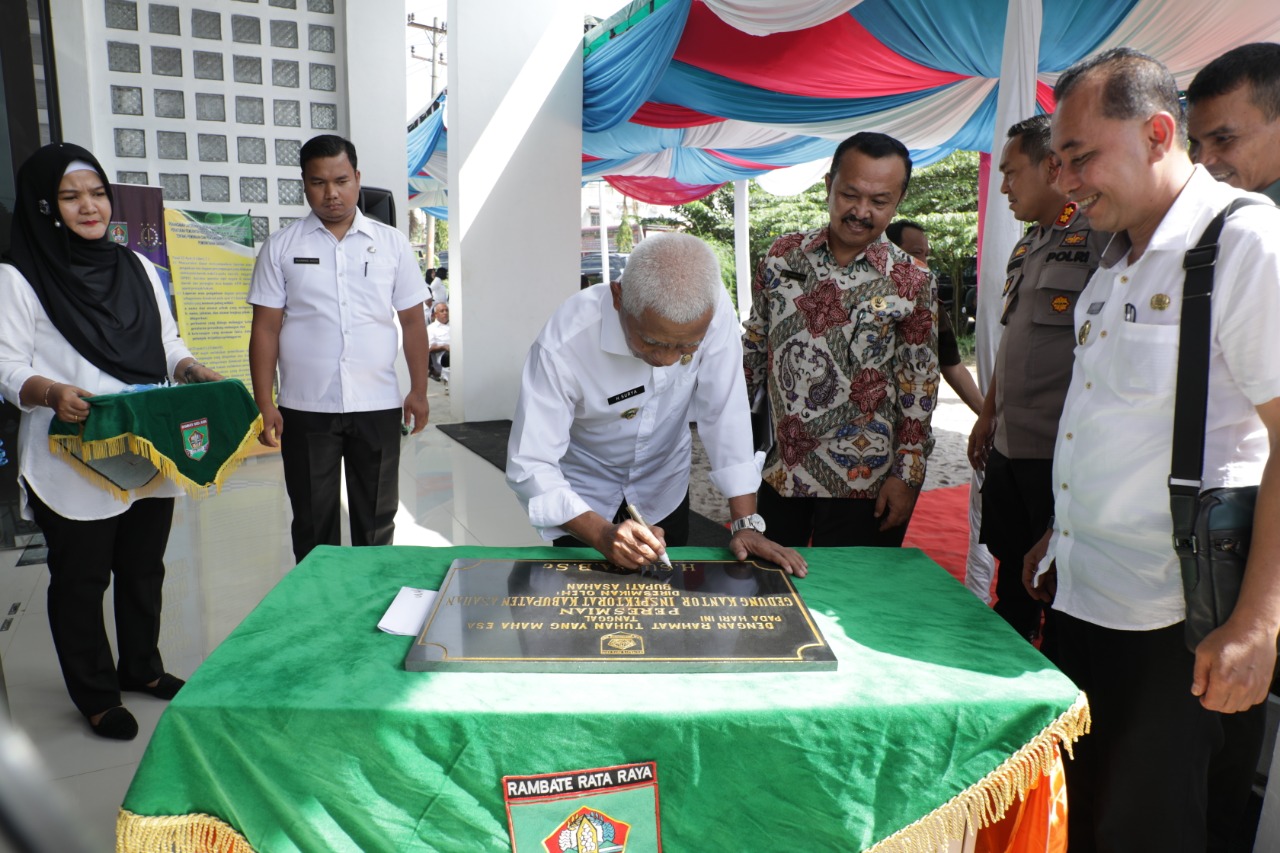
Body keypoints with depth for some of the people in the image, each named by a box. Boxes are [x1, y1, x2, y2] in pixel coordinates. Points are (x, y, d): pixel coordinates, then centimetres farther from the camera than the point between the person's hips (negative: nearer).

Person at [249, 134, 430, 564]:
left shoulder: (391, 243, 5)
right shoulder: (281, 247, 3)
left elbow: (412, 320, 7)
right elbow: (266, 328, 1)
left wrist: (419, 390, 2)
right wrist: (264, 404, -4)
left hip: (378, 405, 1)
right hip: (305, 409, 0)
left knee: (376, 520, 11)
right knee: (313, 522, 10)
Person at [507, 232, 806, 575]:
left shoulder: (714, 309, -27)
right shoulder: (563, 344, -34)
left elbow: (725, 413, -21)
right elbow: (529, 466, -30)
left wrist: (746, 523, -24)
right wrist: (603, 535, -43)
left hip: (664, 485, 3)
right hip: (584, 492, -2)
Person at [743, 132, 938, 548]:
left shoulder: (911, 282, -7)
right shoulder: (782, 256, 1)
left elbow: (919, 389, -4)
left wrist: (907, 475, -7)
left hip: (861, 482, -3)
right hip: (779, 469, 3)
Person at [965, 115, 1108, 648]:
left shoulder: (1100, 235, -12)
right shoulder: (1027, 245, 16)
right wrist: (988, 414, 22)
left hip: (1061, 452, -9)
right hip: (1009, 446, 9)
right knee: (1012, 575, 20)